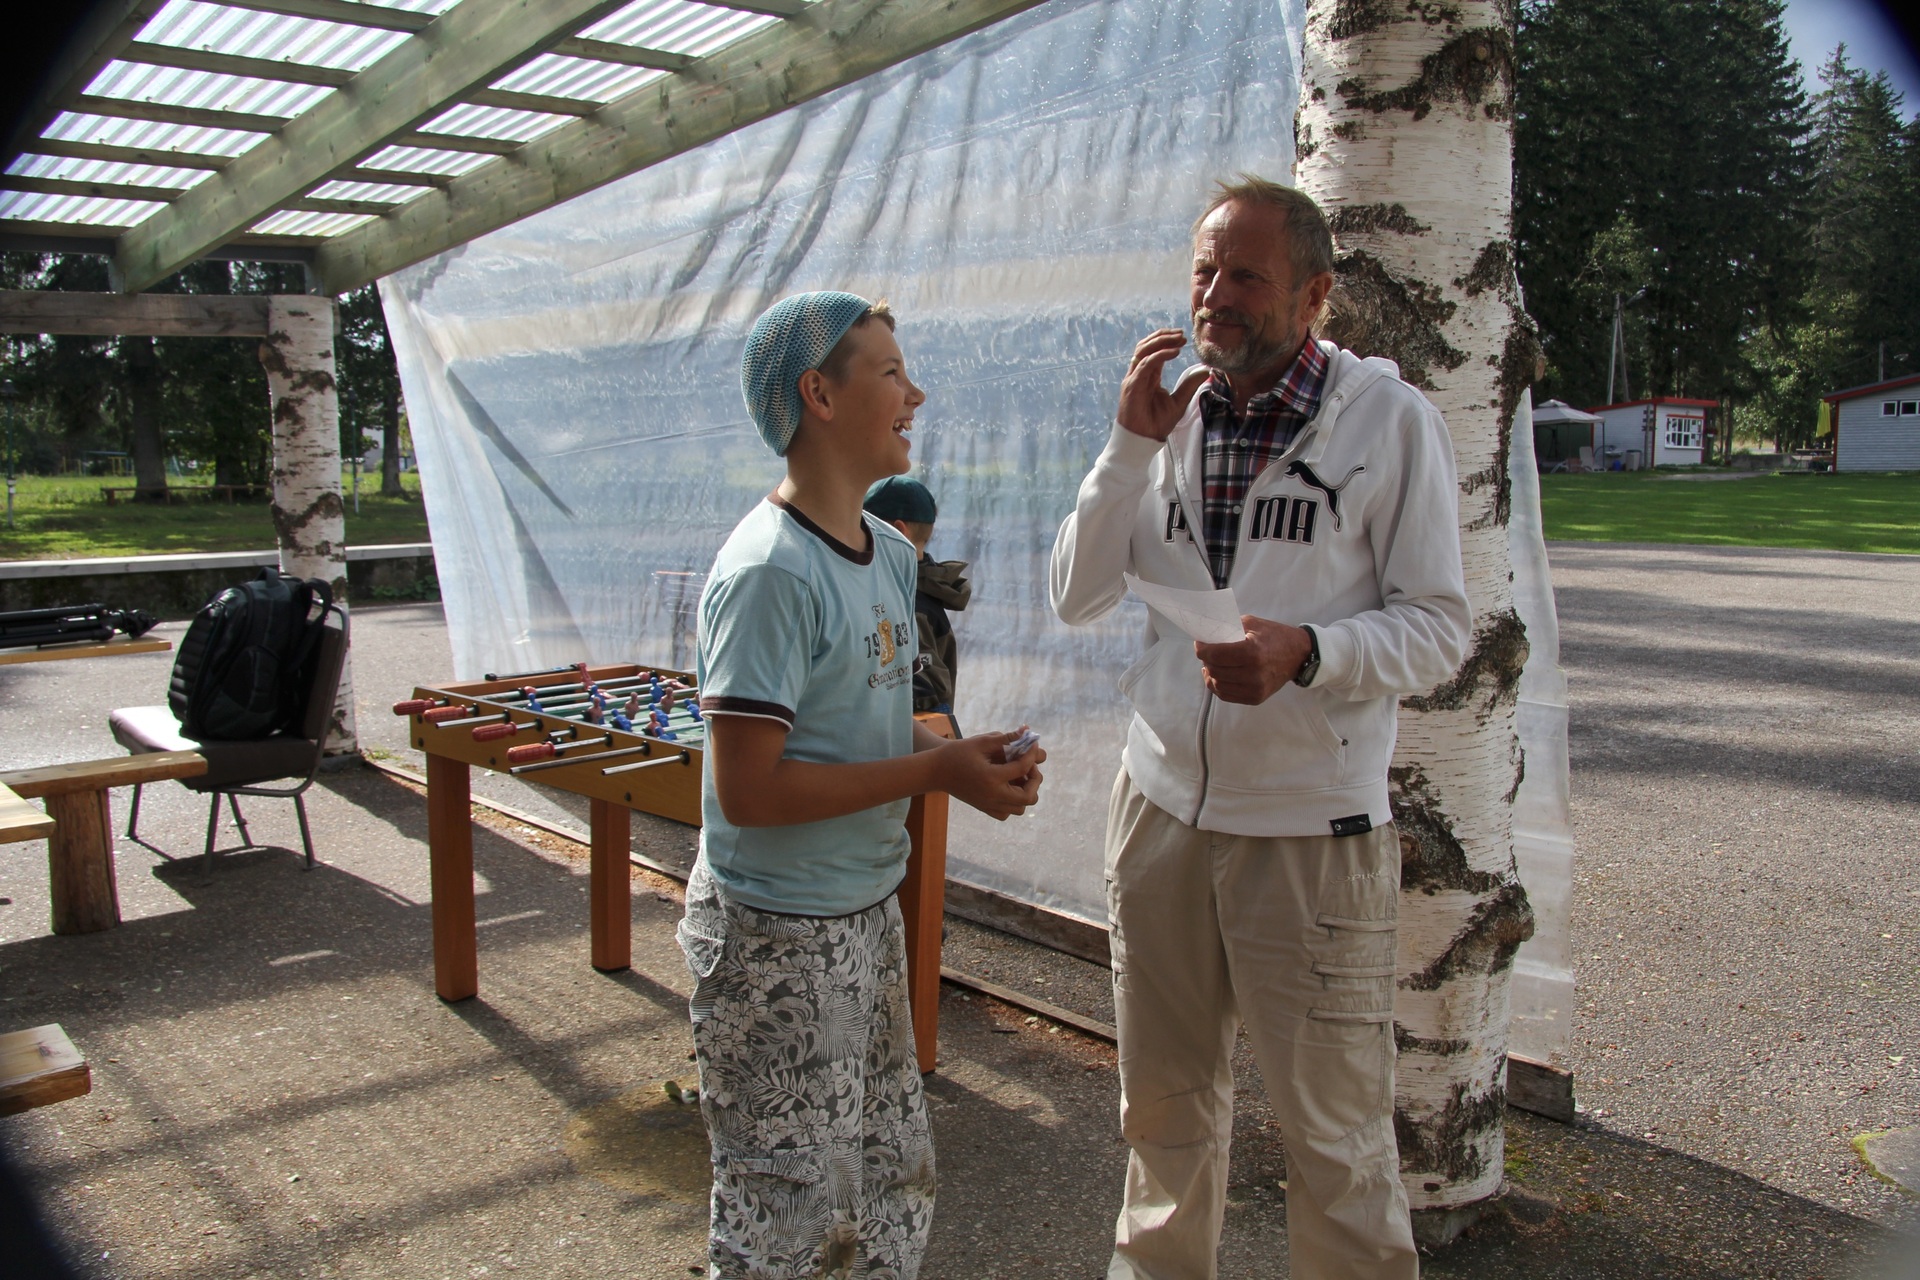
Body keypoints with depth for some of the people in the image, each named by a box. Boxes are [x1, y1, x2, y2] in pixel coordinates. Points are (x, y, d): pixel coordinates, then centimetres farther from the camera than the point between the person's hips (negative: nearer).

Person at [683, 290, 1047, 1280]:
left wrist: (974, 760, -5)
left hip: (867, 911, 9)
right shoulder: (768, 574, -22)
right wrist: (937, 770, -21)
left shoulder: (889, 554, 6)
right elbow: (748, 791, -25)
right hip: (776, 935, -8)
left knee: (896, 1174, 22)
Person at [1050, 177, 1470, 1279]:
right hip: (1162, 806, 4)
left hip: (1310, 827, -4)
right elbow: (1078, 599, 3)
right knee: (1165, 1096, 19)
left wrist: (1307, 650, -25)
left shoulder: (1391, 420, -6)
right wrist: (1131, 445, -9)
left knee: (1336, 1128, 6)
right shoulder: (1172, 415, 7)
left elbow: (1441, 627, -6)